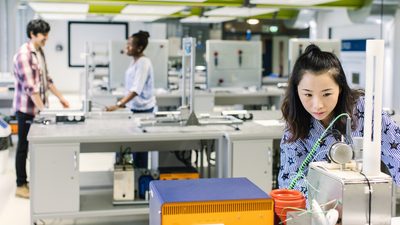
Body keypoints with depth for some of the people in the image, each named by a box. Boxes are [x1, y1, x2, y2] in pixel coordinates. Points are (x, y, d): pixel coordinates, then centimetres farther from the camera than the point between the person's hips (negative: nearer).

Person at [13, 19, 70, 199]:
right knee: (24, 147, 2)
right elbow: (30, 86, -24)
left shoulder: (40, 52, 9)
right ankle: (21, 186, 12)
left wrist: (60, 97, 15)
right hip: (27, 108, -8)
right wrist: (43, 109, -27)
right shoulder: (24, 54, -19)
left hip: (39, 108, 8)